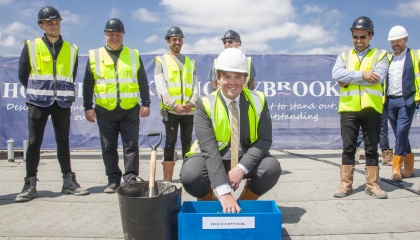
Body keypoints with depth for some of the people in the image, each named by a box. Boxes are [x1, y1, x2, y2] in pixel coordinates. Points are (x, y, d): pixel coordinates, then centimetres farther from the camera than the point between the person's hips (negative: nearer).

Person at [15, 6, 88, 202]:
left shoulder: (71, 49, 7)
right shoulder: (31, 46, 1)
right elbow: (23, 75, 6)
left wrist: (64, 94, 10)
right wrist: (38, 92, 10)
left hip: (62, 103, 2)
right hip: (38, 102, -1)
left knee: (63, 142, 6)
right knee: (34, 142, 1)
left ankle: (68, 182, 13)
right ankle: (30, 185, 7)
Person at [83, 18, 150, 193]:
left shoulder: (134, 55, 8)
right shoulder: (94, 56, 7)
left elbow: (143, 82, 8)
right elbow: (88, 84, 7)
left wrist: (146, 103, 1)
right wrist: (88, 107, 1)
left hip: (130, 110, 0)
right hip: (105, 111, 1)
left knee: (131, 146, 1)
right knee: (109, 147, 6)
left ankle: (131, 179, 9)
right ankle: (113, 180, 16)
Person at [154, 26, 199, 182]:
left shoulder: (190, 62, 17)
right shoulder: (161, 60, 5)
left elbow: (195, 85, 10)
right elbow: (161, 87, -6)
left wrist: (191, 102, -8)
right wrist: (174, 105, -16)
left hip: (189, 110, 4)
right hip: (170, 109, -3)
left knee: (187, 141, 9)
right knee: (170, 142, -5)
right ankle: (167, 178, -3)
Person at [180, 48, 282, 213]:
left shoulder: (258, 101, -8)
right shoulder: (205, 105, -17)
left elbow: (265, 140, -10)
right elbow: (209, 148, -28)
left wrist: (242, 168, -27)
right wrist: (224, 191, -38)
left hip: (246, 159, 2)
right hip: (211, 159, -2)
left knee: (272, 168, -26)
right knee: (190, 176, -31)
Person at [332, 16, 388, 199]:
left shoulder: (380, 55, 7)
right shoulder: (344, 56, 12)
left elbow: (379, 76, -12)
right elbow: (336, 74, -8)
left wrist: (349, 80, -11)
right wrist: (362, 75, -17)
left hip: (371, 109, -1)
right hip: (348, 109, 1)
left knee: (371, 148, 5)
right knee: (348, 147, 4)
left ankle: (372, 184, 14)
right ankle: (346, 184, 10)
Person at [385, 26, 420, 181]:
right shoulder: (389, 59, 18)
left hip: (406, 101, -5)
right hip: (390, 101, 5)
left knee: (401, 133, -15)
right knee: (400, 136, 8)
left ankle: (396, 168, -14)